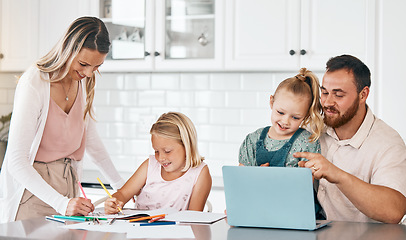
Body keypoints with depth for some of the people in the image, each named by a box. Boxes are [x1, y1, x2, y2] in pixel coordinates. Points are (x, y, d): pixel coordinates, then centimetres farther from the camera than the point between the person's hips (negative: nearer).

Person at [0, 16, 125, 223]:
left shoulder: (83, 82, 3)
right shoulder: (34, 83, -18)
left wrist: (121, 186, 20)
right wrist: (61, 203, -31)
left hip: (67, 183, 6)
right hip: (31, 186, -6)